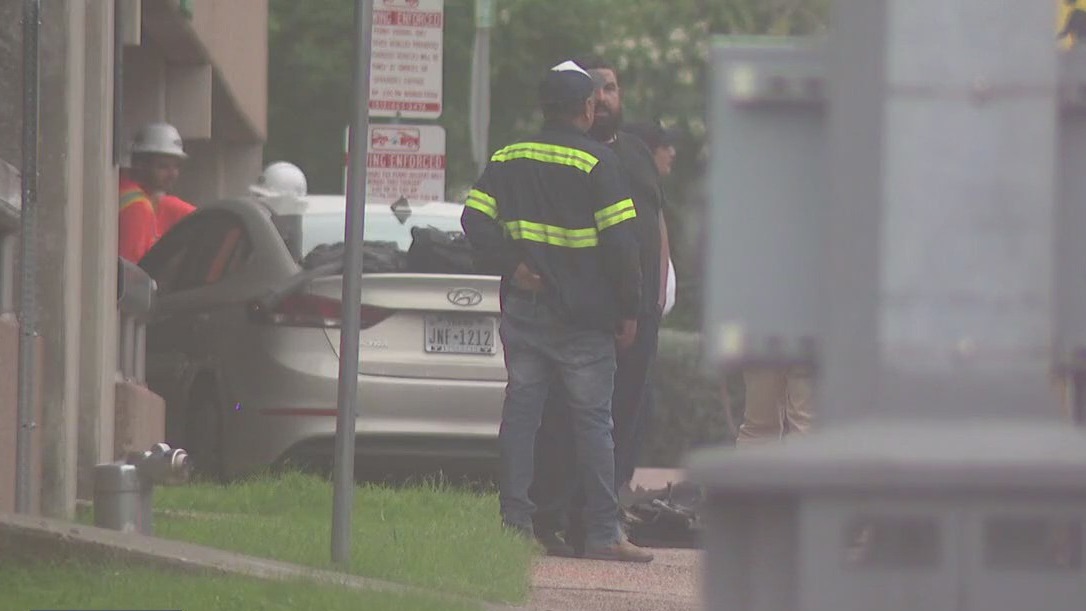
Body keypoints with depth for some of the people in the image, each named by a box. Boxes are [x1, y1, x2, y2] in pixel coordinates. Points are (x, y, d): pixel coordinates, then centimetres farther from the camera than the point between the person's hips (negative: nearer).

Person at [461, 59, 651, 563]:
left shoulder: (507, 160, 7)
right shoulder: (596, 163, -9)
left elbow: (475, 220, 1)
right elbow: (619, 241, -12)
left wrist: (511, 266, 3)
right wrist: (628, 310, -5)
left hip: (522, 309, 4)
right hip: (582, 315, -4)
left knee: (520, 412, 7)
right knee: (592, 419, 0)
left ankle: (515, 521, 4)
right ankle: (602, 532, -1)